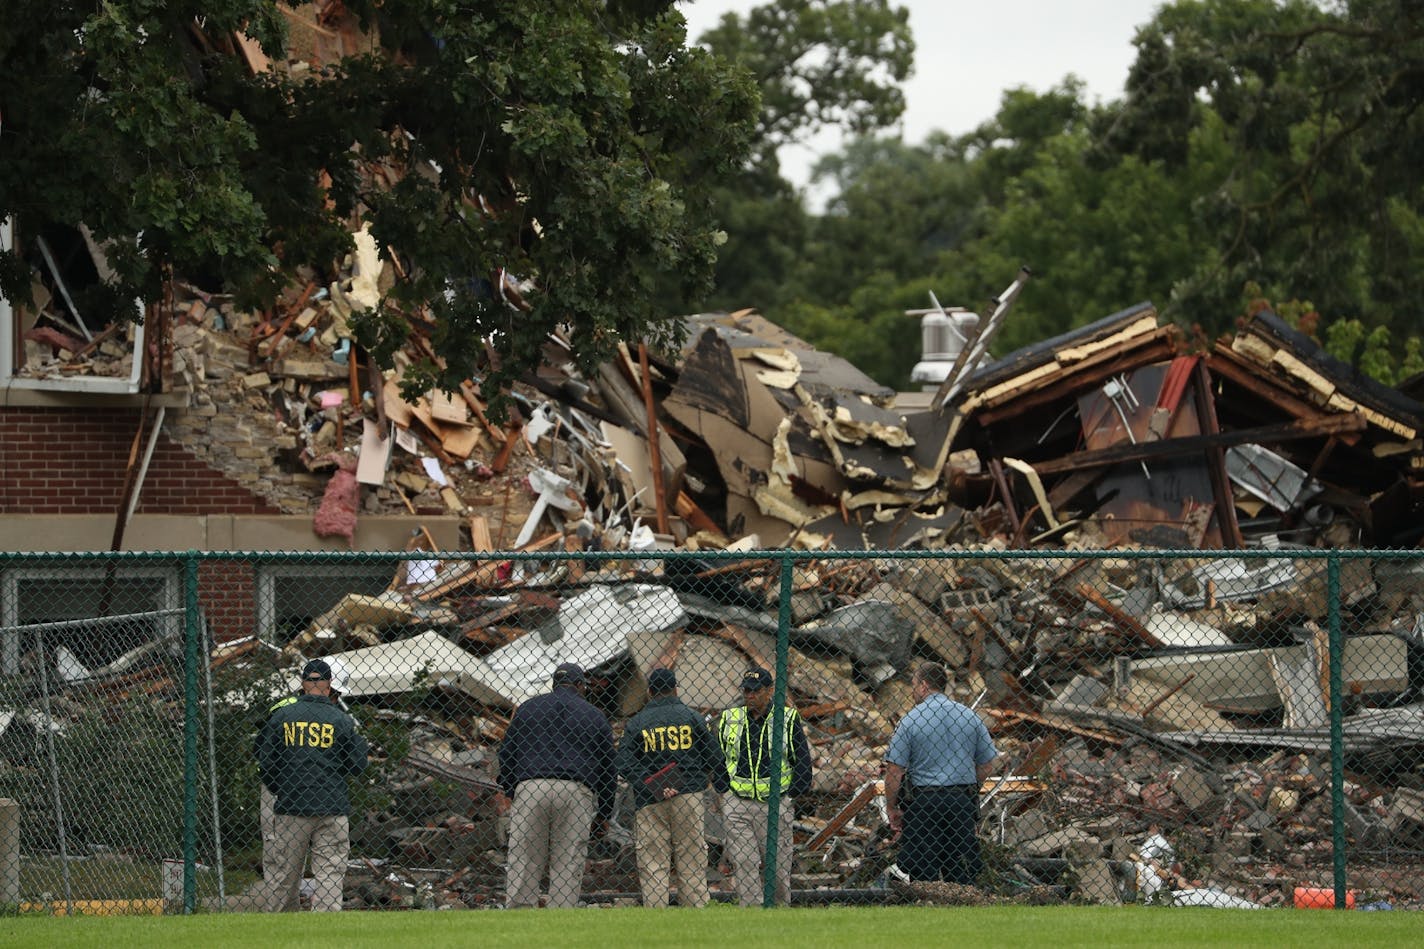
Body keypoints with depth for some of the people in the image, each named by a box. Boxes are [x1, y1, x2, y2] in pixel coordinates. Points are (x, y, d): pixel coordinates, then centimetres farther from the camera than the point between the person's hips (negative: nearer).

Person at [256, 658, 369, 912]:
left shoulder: (282, 716, 3)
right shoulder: (341, 720, -1)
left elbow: (265, 762, 4)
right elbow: (357, 766, 3)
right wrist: (359, 738, 21)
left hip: (290, 808, 2)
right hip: (332, 810, -2)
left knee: (283, 875, 10)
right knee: (331, 874, -1)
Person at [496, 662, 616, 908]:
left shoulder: (527, 708, 16)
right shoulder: (594, 716, 14)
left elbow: (506, 751, 16)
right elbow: (607, 766, 14)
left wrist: (506, 790, 28)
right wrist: (605, 813, 21)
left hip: (530, 788, 0)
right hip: (577, 794, 0)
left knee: (524, 861, -1)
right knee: (568, 863, 0)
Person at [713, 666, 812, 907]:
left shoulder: (788, 719, 2)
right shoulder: (729, 719, 10)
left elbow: (803, 761, 4)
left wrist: (791, 797, -1)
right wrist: (725, 792, 6)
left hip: (775, 805, -2)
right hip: (737, 804, 2)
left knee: (778, 866, 0)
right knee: (743, 865, -3)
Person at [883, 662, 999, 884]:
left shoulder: (911, 720, -6)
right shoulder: (969, 716, 5)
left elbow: (894, 770, -9)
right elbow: (986, 767, 9)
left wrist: (892, 808, 0)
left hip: (923, 801, -3)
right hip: (963, 803, 3)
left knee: (923, 874, 0)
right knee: (962, 874, 7)